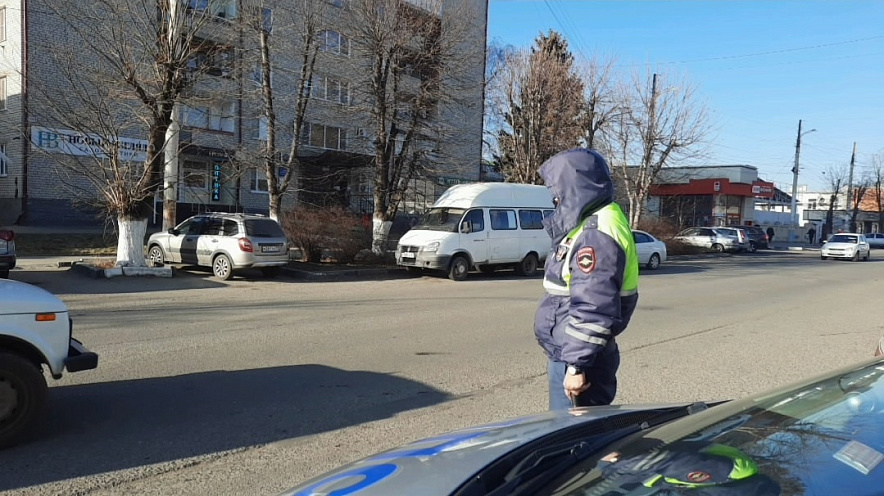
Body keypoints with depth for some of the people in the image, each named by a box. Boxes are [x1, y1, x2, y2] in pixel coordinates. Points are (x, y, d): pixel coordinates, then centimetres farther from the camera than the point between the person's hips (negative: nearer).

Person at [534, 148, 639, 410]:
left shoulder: (597, 234, -22)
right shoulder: (590, 224, 11)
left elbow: (593, 310, -27)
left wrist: (577, 365, -24)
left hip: (577, 359, -10)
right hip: (567, 353, 10)